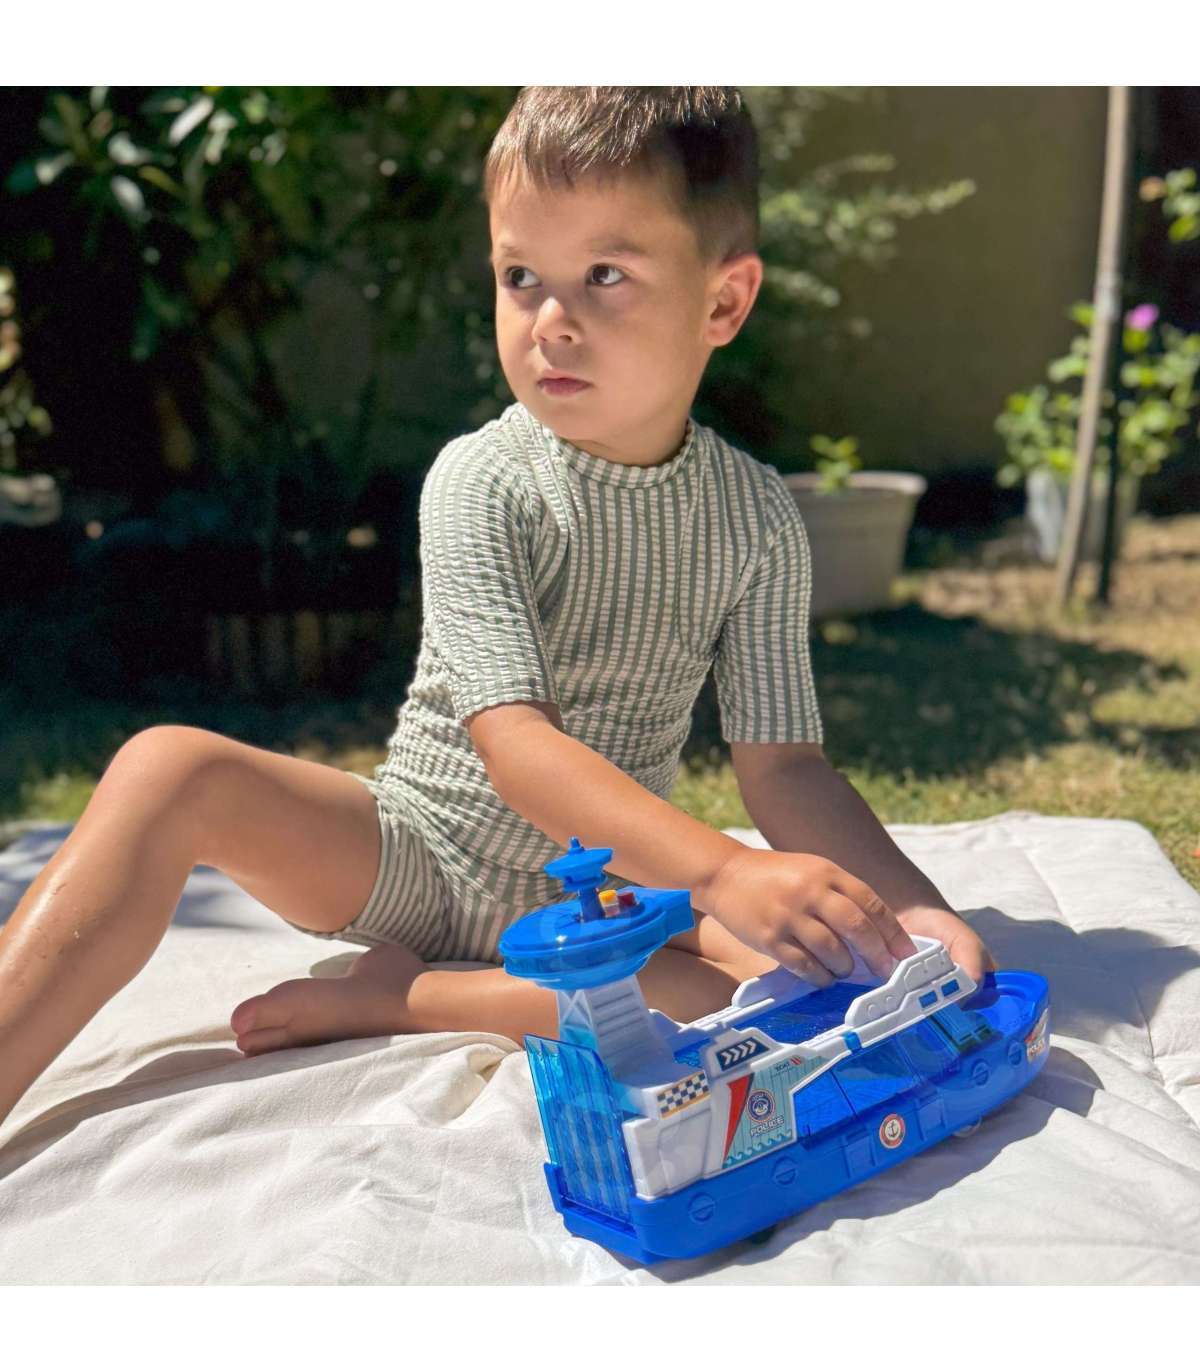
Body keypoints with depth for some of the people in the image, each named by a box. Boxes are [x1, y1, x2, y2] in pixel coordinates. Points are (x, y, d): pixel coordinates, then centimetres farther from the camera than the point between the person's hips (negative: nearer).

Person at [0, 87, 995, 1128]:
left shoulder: (758, 517, -8)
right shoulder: (480, 482, -16)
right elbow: (515, 744, -26)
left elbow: (783, 764, -8)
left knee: (810, 964, -28)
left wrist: (913, 909, -26)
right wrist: (723, 873, -40)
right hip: (417, 853, -1)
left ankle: (403, 998, -23)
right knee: (172, 771, -25)